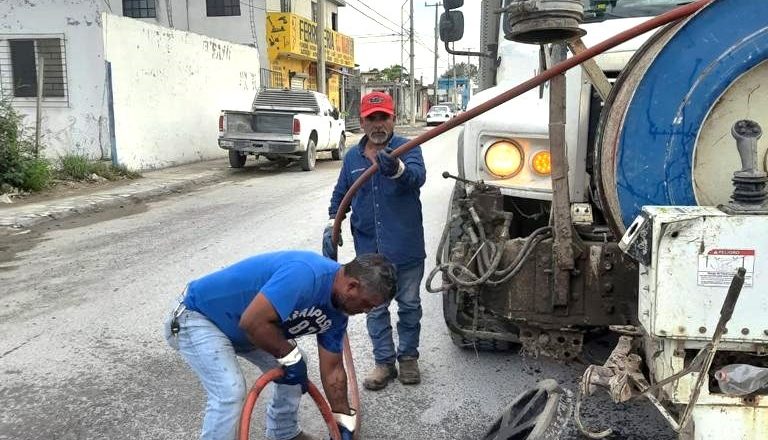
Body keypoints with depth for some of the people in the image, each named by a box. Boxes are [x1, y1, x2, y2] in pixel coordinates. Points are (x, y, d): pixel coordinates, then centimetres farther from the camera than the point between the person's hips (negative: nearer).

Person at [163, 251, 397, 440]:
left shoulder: (337, 311, -6)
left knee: (295, 370, 10)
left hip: (240, 329, 9)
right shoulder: (305, 274, -35)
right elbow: (252, 322, -38)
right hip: (199, 315, -9)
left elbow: (332, 369, 5)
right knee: (230, 391, -22)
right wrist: (291, 356, -23)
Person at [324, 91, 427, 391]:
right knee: (375, 309, 11)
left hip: (406, 248, -3)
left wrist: (397, 169, -53)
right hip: (369, 251, 3)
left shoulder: (407, 149, -8)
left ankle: (408, 357, 31)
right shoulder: (352, 157, 5)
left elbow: (418, 176, -30)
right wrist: (331, 227, 0)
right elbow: (340, 195, 16)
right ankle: (384, 362, 26)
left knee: (409, 305, 12)